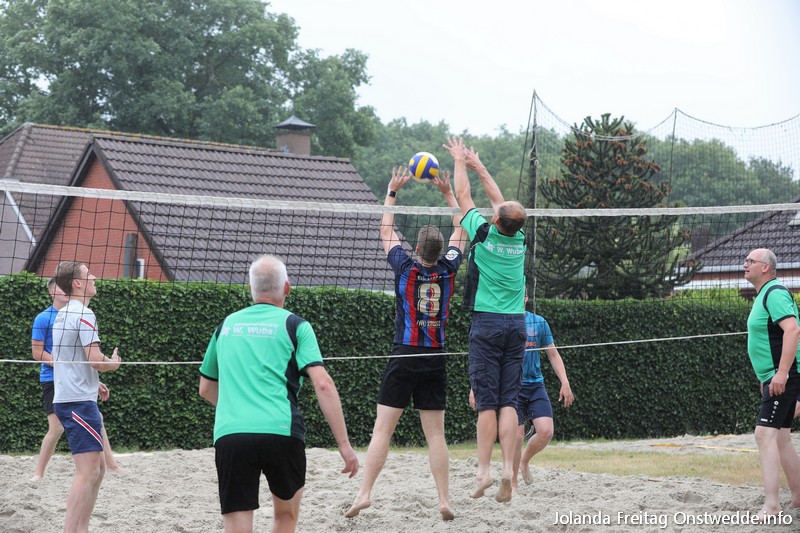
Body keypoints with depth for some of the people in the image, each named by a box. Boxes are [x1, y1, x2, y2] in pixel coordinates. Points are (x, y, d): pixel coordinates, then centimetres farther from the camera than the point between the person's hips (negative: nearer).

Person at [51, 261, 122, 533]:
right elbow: (96, 360, -19)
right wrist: (114, 363, 1)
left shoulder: (63, 314, 17)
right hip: (79, 401, -10)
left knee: (98, 467, 15)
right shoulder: (84, 314, -13)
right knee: (88, 472, -12)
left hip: (66, 397, 10)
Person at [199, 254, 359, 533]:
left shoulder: (227, 325, 20)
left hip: (229, 436, 2)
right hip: (282, 432, -2)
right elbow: (322, 384, -4)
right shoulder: (295, 326, 8)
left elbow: (206, 389, 31)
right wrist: (344, 445, -3)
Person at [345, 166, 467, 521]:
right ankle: (444, 500, 0)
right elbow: (460, 232, 17)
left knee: (382, 429, -3)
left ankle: (364, 494, -8)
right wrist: (448, 193, 21)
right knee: (435, 434, 4)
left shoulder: (406, 268, -5)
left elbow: (386, 231, 12)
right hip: (435, 361, 2)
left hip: (404, 357, -2)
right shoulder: (448, 270, 0)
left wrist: (392, 192, 20)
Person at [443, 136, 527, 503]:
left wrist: (460, 162, 23)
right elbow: (499, 200, 19)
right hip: (517, 322, 4)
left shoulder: (483, 234, -8)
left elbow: (463, 196, 7)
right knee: (509, 401, 1)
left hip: (487, 322, -4)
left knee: (487, 401, -5)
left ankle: (484, 471, -9)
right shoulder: (520, 239, 4)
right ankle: (508, 469, -8)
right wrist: (477, 165, 30)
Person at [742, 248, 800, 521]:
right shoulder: (763, 296, 17)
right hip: (773, 378, 11)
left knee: (765, 434, -16)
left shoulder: (775, 293, -14)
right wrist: (767, 378, 25)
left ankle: (771, 505, -18)